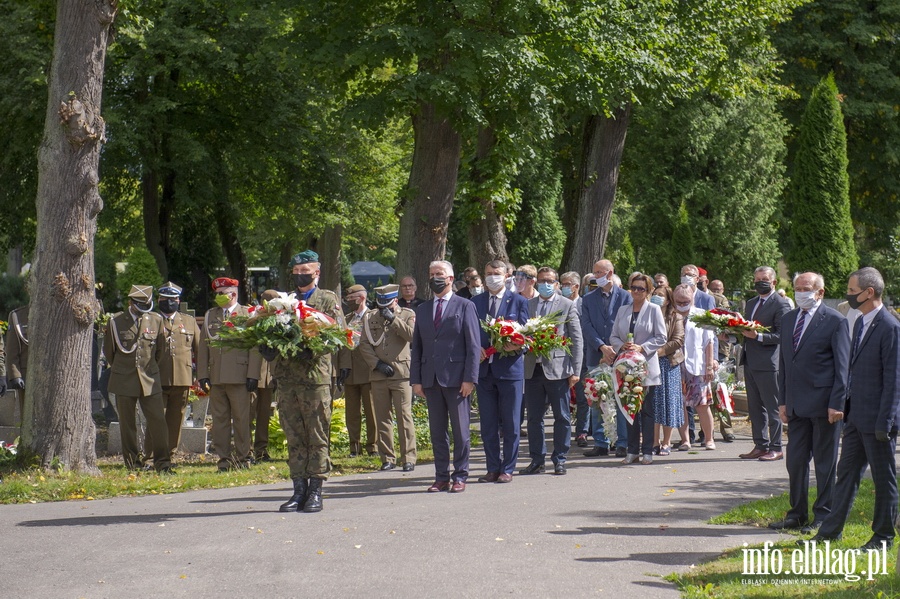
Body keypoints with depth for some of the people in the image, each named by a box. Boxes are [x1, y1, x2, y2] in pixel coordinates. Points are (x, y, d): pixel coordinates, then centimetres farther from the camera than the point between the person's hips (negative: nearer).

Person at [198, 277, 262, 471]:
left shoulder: (248, 314, 5)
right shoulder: (210, 316, 16)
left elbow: (255, 347, -1)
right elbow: (203, 348, 14)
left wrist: (252, 375, -8)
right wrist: (203, 375, 5)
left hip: (239, 377, -4)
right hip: (216, 378, 4)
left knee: (241, 419, -1)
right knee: (219, 419, 4)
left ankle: (243, 457, 8)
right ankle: (223, 458, 9)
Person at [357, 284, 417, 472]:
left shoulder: (407, 315, 7)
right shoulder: (369, 318, 12)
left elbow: (412, 335, -11)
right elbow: (364, 345, 6)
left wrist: (393, 319, -14)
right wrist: (377, 364, -6)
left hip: (401, 373, -3)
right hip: (378, 374, 3)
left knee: (404, 416, -6)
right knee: (382, 418, 4)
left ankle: (408, 459, -3)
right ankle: (388, 459, 10)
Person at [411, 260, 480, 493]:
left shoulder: (465, 306, 1)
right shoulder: (422, 310, 14)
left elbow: (473, 345, -4)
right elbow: (416, 347, 14)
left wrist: (469, 378, -11)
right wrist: (416, 379, 6)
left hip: (456, 378, -4)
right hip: (431, 379, 4)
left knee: (460, 430, 1)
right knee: (437, 431, 7)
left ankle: (460, 477, 7)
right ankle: (442, 477, 13)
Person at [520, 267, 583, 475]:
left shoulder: (568, 306, 1)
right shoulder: (527, 305, 10)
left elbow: (576, 340, -1)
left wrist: (575, 371, -7)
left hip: (557, 369, -3)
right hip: (532, 369, 3)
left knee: (562, 417, 3)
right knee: (534, 417, 7)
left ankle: (559, 460, 12)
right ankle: (537, 460, 16)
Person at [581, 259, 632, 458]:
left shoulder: (624, 296, 3)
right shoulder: (588, 299, 10)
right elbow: (587, 326, 1)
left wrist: (616, 349, -11)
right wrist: (602, 347, -13)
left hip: (620, 355, -3)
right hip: (596, 357, 3)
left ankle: (623, 443, 4)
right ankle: (601, 443, 11)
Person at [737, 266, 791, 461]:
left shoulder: (780, 304, -9)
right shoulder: (751, 303, 18)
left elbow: (782, 335, -16)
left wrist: (758, 336, -24)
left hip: (768, 363, -8)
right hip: (750, 362, 9)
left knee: (772, 408, -2)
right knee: (755, 407, 12)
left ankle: (776, 449, 2)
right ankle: (760, 446, 19)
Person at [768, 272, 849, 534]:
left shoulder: (834, 321, -7)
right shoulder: (788, 319, 12)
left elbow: (843, 366, -8)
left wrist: (837, 404, -13)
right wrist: (782, 401, 11)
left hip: (823, 404, -6)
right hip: (796, 404, 6)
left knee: (825, 463, 3)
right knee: (795, 461, 10)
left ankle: (823, 517, 12)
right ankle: (797, 514, 20)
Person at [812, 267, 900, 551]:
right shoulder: (860, 323, 11)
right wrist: (845, 406, 15)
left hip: (877, 419, -9)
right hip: (856, 417, 9)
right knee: (847, 472, 13)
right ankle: (831, 529, 20)